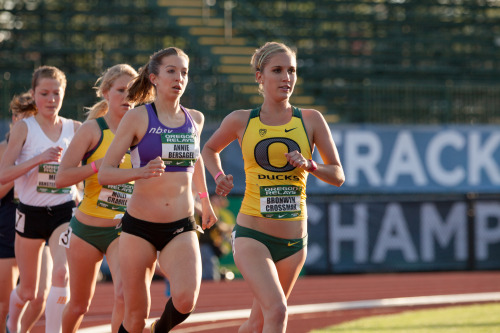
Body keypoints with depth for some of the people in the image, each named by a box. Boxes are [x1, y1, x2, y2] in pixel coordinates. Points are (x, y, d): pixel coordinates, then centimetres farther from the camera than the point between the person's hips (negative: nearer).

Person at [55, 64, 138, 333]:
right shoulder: (93, 129, -6)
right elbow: (61, 177, -15)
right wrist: (101, 164, -24)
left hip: (123, 229, 1)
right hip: (87, 227, -1)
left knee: (125, 294, -23)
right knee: (79, 305, 13)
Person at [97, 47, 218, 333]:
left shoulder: (195, 119, 7)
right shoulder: (138, 118, -5)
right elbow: (104, 173, -8)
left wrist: (205, 200, 33)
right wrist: (142, 172, -25)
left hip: (181, 227, 2)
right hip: (140, 225, -2)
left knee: (186, 299, -22)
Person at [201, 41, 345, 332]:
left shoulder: (311, 120, 3)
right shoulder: (241, 121, 2)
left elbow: (338, 176, 4)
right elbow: (210, 149, 22)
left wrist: (309, 165, -14)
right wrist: (219, 177, 3)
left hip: (294, 241, 3)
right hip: (252, 235, -3)